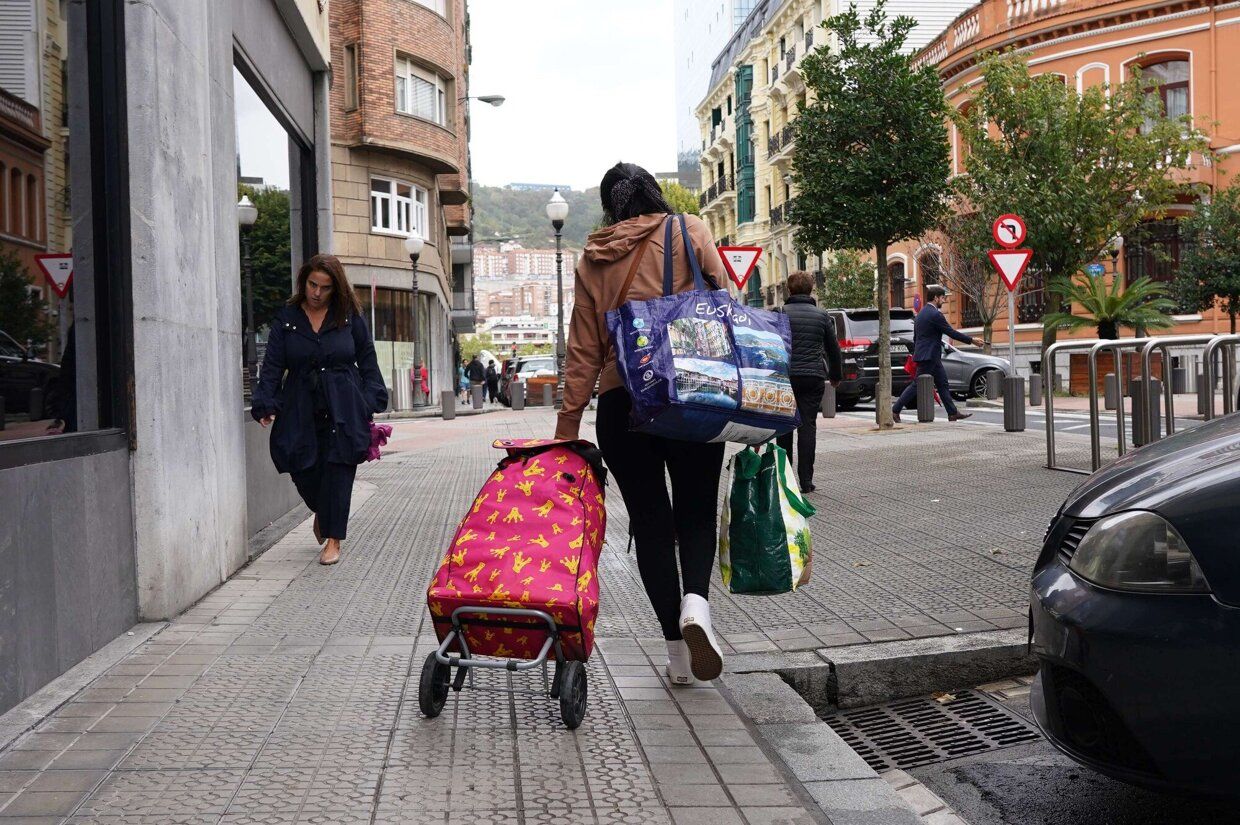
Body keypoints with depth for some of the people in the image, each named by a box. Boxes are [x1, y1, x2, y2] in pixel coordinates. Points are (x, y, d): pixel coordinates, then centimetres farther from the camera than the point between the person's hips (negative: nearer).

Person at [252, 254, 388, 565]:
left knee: (338, 470, -4)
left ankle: (333, 539, 7)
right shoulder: (286, 318, 7)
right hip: (301, 409, 1)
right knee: (303, 470, 0)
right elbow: (272, 365, 4)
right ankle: (322, 512, 33)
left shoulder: (350, 317, 5)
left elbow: (367, 360, 8)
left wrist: (371, 401, -1)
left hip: (343, 409, -1)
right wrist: (265, 404, -6)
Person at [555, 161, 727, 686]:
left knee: (649, 521, 9)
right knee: (696, 510, 11)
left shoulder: (593, 259, 12)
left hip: (620, 401, 2)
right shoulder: (688, 231, 6)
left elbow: (583, 351, 9)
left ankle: (678, 653, 10)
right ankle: (696, 599, -18)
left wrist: (567, 426, 11)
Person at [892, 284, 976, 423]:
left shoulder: (921, 313, 14)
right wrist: (971, 340, -5)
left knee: (943, 384, 11)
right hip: (929, 356, -10)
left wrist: (916, 354, 25)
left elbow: (915, 337, 19)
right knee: (917, 385, -6)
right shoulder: (935, 314, -16)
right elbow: (951, 333, -13)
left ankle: (953, 413, 13)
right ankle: (895, 410, -4)